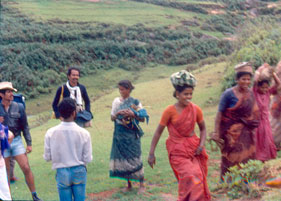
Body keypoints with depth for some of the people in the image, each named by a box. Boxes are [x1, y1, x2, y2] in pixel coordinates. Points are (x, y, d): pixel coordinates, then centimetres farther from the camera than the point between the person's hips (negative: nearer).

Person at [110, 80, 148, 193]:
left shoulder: (135, 102, 0)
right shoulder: (116, 101, 8)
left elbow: (142, 119, -1)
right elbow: (112, 118, 9)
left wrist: (132, 114, -17)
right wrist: (118, 113, -11)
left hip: (132, 135, -3)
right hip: (120, 134, 3)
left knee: (135, 159, -6)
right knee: (123, 159, 4)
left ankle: (141, 184, 4)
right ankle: (128, 184, 17)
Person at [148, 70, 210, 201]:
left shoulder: (196, 109, -2)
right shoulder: (170, 111, -10)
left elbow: (203, 129, 12)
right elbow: (158, 132, -5)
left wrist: (202, 144, -6)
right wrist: (151, 153, -6)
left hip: (193, 148, 4)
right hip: (178, 151, -4)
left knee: (199, 181, 2)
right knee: (191, 178, -18)